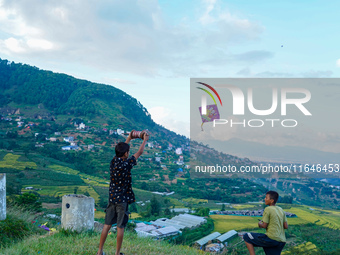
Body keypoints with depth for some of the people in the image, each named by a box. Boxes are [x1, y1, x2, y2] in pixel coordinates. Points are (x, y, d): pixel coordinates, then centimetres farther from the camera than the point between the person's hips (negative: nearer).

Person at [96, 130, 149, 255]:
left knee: (107, 225, 11)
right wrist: (145, 140, 13)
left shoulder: (113, 161, 1)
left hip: (111, 198, 6)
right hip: (122, 199, -6)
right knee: (120, 227, 3)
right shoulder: (126, 164, -15)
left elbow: (120, 151, 21)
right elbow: (139, 153, -2)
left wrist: (129, 139, 32)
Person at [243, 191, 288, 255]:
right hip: (281, 241, 8)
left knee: (246, 236, 2)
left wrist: (260, 224, 12)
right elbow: (286, 227, 12)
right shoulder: (281, 210, 13)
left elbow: (264, 226, -8)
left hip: (271, 239, -8)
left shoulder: (268, 209, -8)